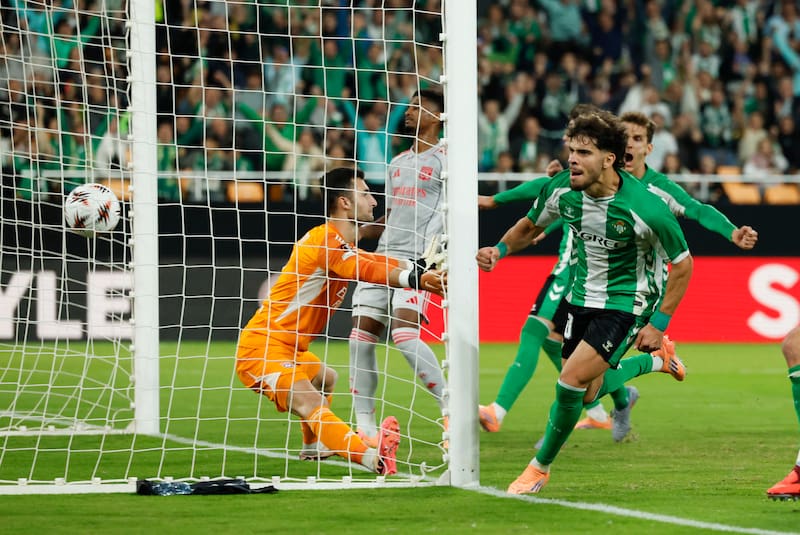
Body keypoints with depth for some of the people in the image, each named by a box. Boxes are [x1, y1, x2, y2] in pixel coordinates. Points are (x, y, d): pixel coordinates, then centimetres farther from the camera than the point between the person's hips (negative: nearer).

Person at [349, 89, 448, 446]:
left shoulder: (445, 159, -1)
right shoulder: (398, 163, 23)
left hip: (420, 259, -8)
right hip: (384, 256, 8)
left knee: (404, 333, -23)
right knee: (360, 335, -1)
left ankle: (451, 409, -12)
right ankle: (365, 427, 4)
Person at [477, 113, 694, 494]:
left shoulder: (644, 208, -27)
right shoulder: (562, 191, -13)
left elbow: (682, 264, -13)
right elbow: (531, 226, 10)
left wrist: (659, 323, -14)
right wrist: (500, 250, -10)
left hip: (626, 301, -6)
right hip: (582, 297, 6)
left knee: (571, 382, -19)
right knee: (586, 395, 13)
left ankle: (541, 466, 3)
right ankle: (655, 362, 44)